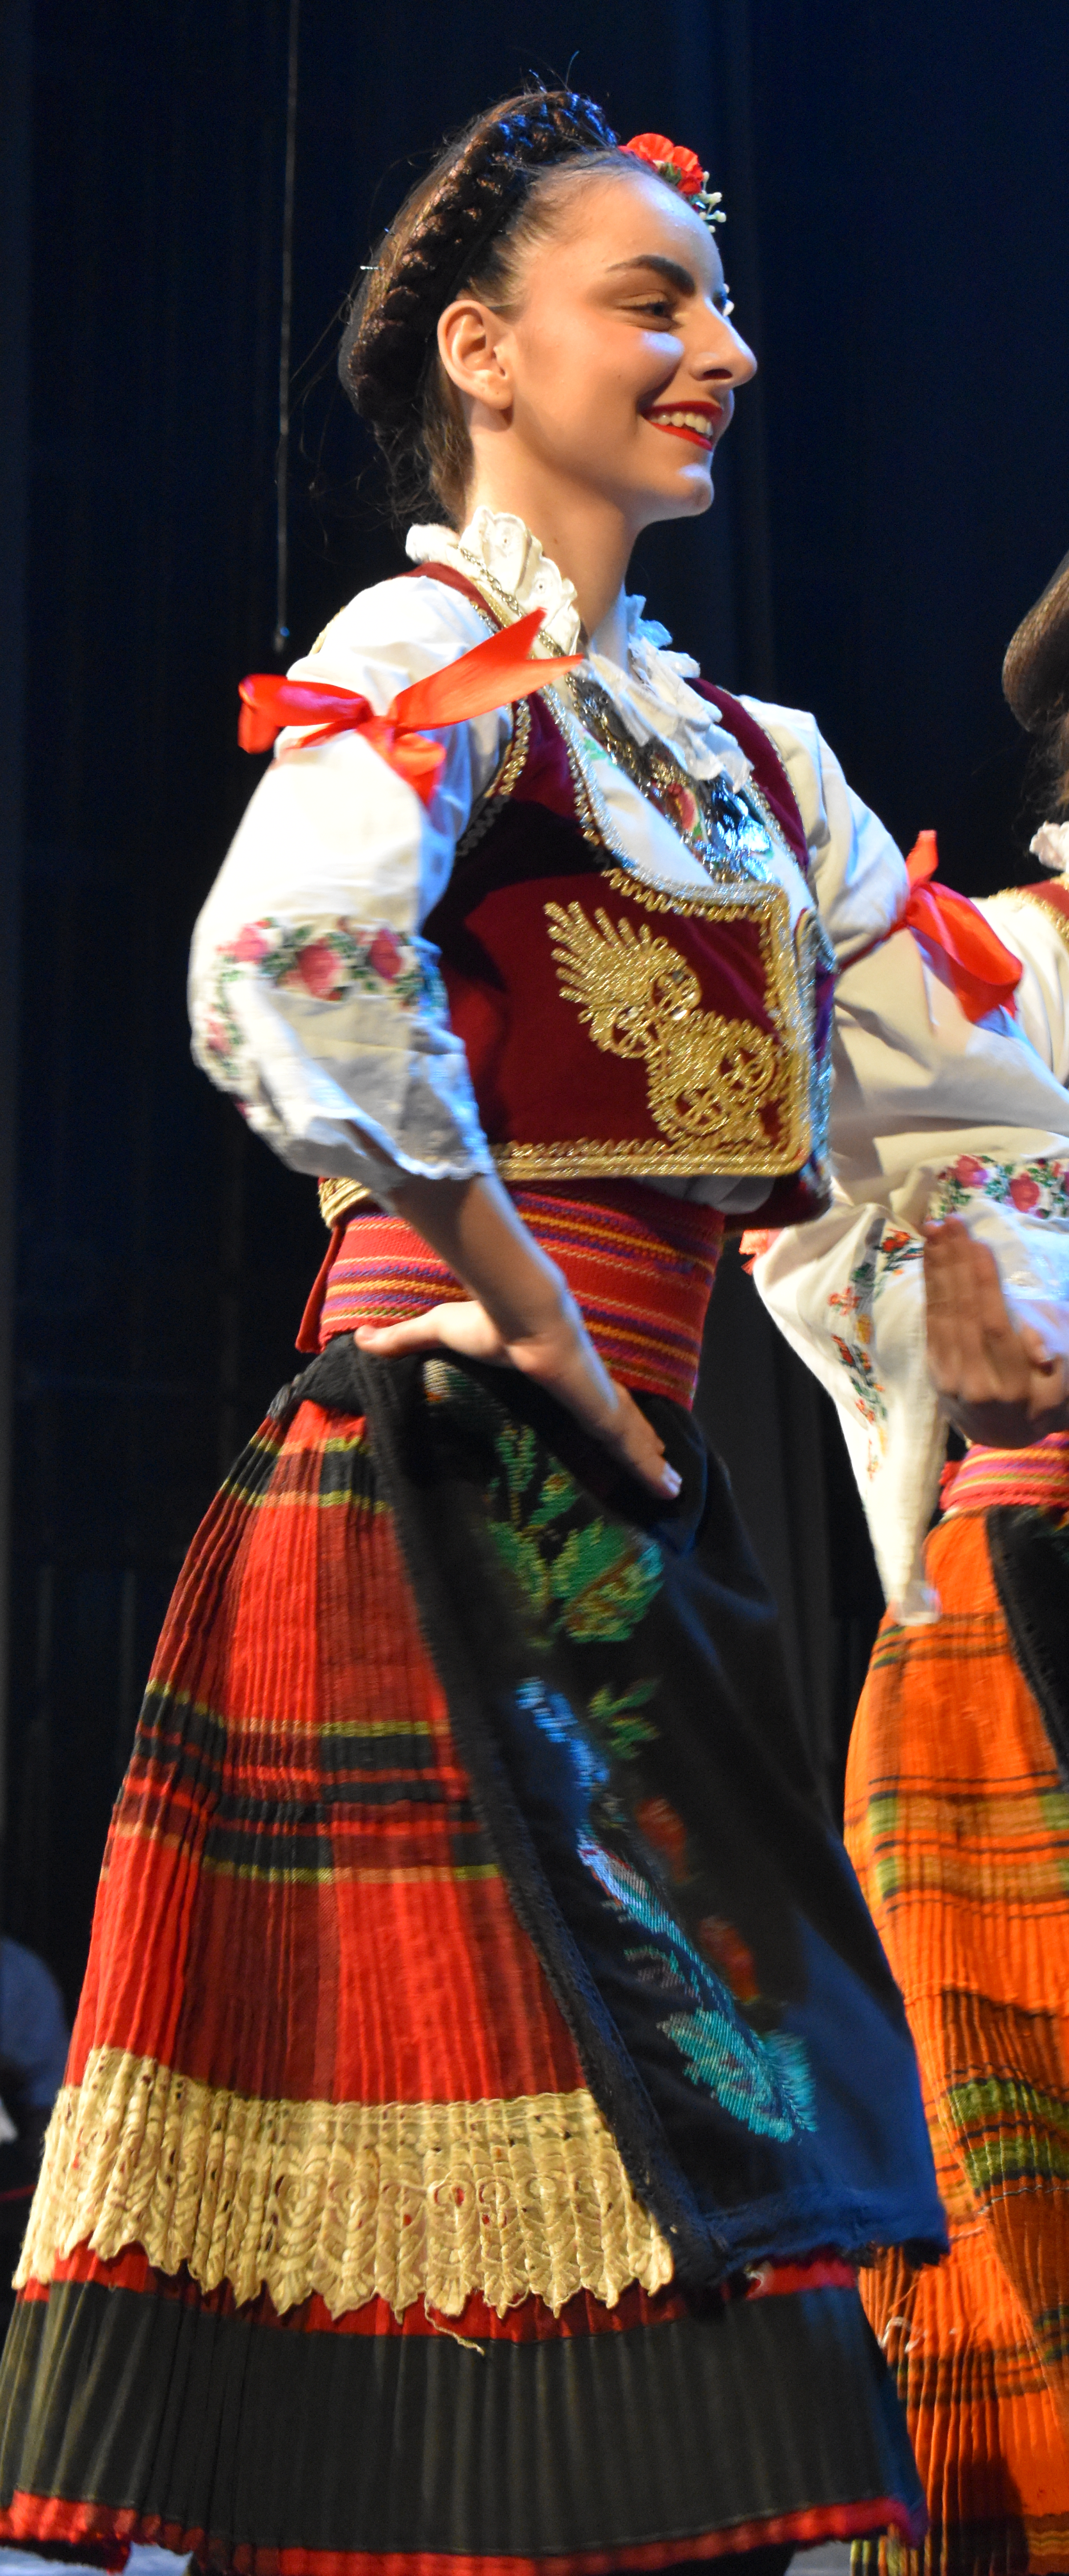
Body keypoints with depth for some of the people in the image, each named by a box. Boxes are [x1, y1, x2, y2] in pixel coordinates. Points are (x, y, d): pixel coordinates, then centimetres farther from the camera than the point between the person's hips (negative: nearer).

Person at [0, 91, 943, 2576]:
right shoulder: (443, 649, -6)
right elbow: (283, 973, -27)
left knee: (696, 2159, 10)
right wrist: (533, 1312, -19)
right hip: (465, 1501, -8)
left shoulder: (714, 737, 19)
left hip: (613, 1515, 8)